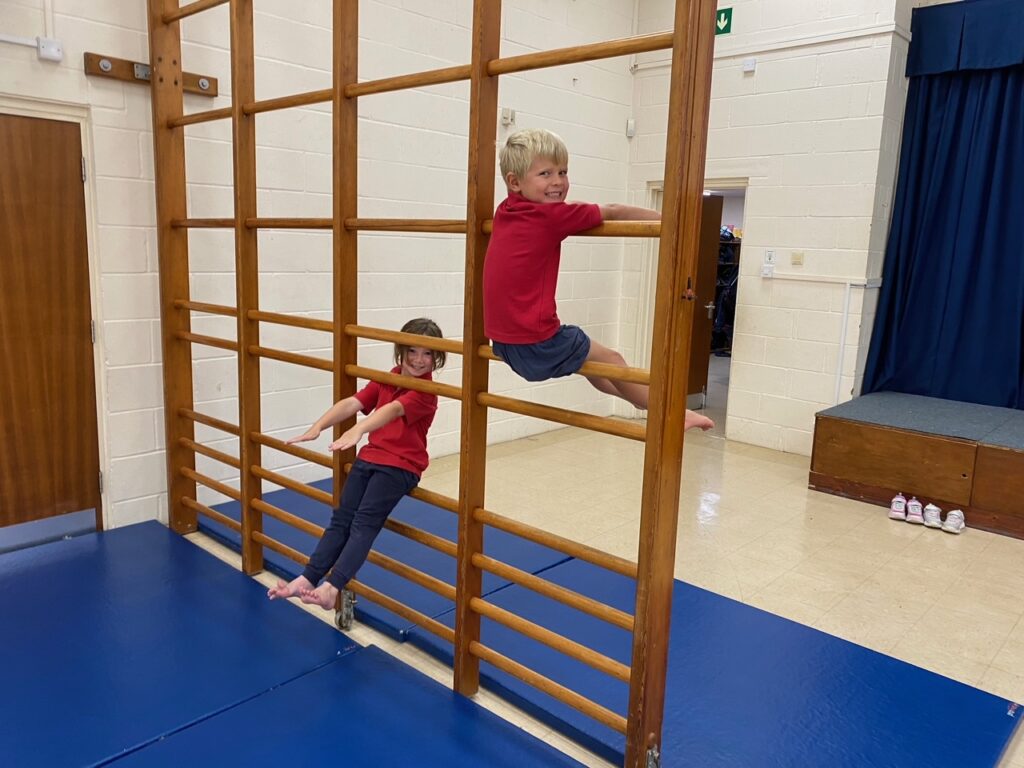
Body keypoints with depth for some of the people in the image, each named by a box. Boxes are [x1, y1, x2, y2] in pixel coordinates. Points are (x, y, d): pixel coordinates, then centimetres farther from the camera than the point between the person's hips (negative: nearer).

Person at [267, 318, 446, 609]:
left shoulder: (426, 392, -9)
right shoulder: (385, 380, 12)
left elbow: (393, 409, -28)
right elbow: (352, 403, -2)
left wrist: (357, 430, -45)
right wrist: (317, 426, -17)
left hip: (400, 465, -6)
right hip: (369, 457, 6)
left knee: (364, 522, -18)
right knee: (341, 518, -2)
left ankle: (331, 587, -23)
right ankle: (307, 579, -3)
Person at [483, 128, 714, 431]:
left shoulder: (505, 212, 6)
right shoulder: (551, 215, -15)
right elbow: (612, 212, -5)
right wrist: (669, 219, 5)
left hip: (504, 342, 9)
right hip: (536, 346, -9)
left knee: (586, 355, 29)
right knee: (609, 360, 12)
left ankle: (640, 396, 50)